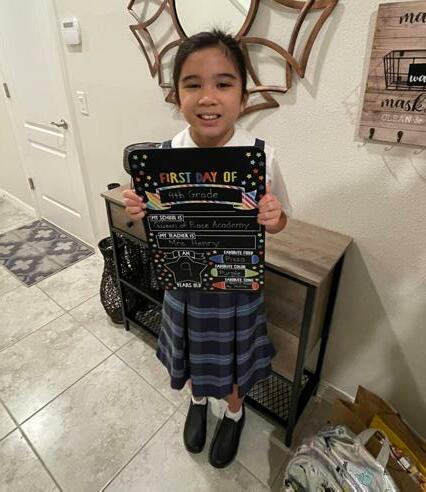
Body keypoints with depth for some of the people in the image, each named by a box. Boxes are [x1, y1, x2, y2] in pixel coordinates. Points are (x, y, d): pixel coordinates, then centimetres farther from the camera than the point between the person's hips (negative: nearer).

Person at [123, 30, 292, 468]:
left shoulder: (261, 156, -19)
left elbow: (278, 220, -5)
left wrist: (274, 217, -28)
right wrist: (139, 213, -23)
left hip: (237, 285, -1)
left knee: (233, 359, 23)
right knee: (191, 355, 26)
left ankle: (234, 413, 57)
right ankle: (198, 401, 61)